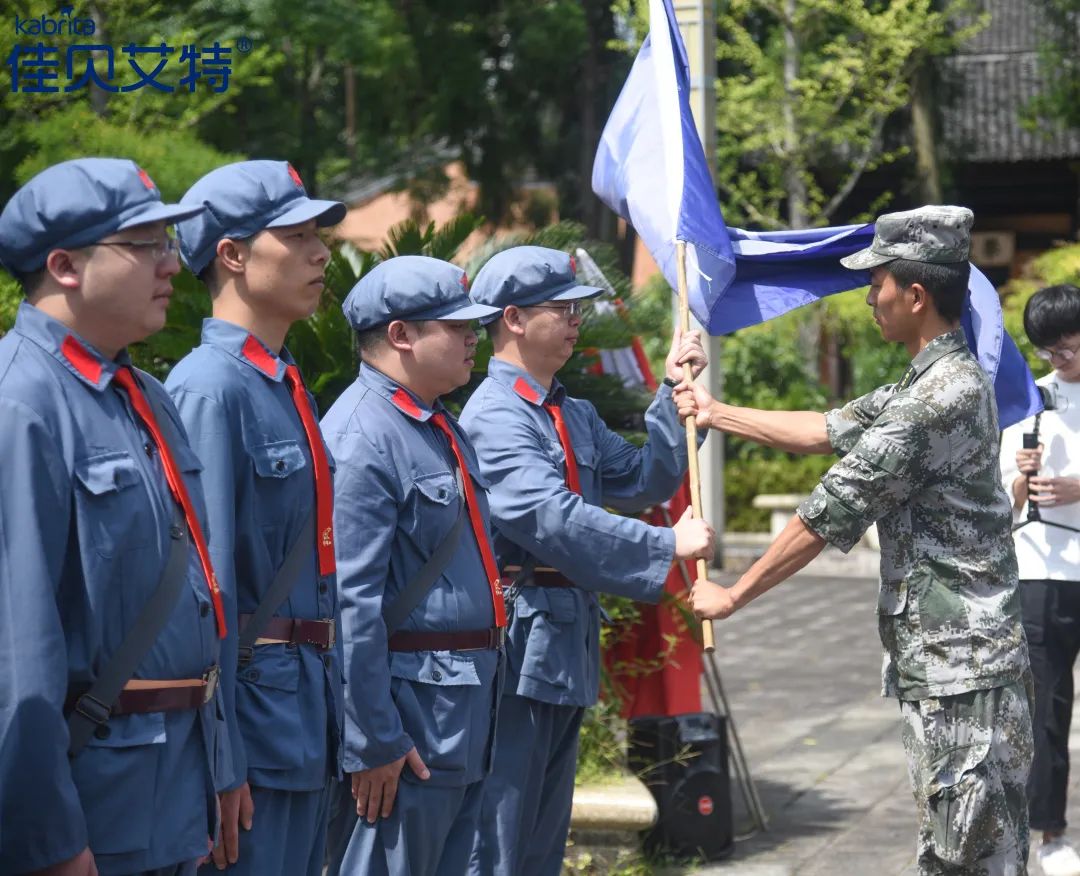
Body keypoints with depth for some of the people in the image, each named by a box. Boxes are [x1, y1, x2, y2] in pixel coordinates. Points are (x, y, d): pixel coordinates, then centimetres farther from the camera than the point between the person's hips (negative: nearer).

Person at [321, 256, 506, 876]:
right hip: (410, 709, -10)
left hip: (469, 708, 10)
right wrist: (373, 743, -22)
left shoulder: (442, 428, 15)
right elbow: (350, 603, -22)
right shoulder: (363, 439, -17)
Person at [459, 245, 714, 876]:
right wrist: (668, 545, -22)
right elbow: (552, 518, -25)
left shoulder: (576, 415, 16)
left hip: (567, 650, 10)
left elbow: (643, 482, 18)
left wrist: (673, 394, 9)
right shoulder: (494, 416, -15)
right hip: (520, 650, -10)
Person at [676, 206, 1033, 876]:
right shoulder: (941, 382, 14)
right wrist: (716, 413, 27)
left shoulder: (940, 397, -18)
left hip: (957, 666, -10)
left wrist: (733, 596, -8)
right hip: (951, 661, 10)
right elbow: (827, 430, 23)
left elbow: (835, 510, -16)